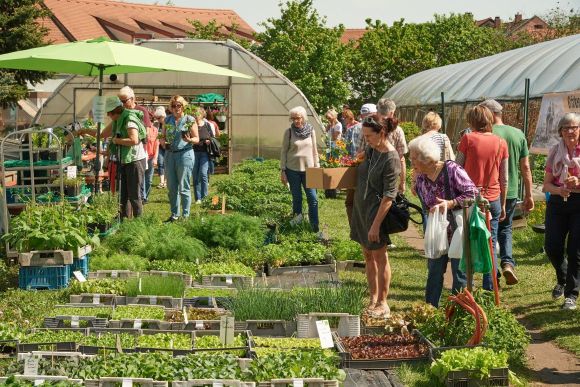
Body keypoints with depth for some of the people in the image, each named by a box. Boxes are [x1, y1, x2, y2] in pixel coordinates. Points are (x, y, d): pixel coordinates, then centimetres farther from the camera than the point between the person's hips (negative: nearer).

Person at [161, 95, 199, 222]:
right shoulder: (167, 120, 11)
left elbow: (197, 139, -1)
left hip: (184, 154, -5)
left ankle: (186, 215, 2)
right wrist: (163, 142, -4)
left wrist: (189, 140, -22)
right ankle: (174, 214, 18)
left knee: (184, 187, -4)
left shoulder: (189, 120, -2)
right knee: (171, 187, 9)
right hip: (169, 154, 5)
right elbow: (163, 137, 18)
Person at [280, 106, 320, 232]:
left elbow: (314, 151, 8)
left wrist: (317, 168, 6)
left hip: (308, 169, 1)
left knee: (313, 198, -4)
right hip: (293, 170, -1)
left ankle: (315, 228, 1)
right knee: (297, 198, 6)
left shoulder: (311, 131, 1)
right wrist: (282, 171, -3)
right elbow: (283, 151, -1)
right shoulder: (289, 132, -4)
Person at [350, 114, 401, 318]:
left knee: (380, 257, 2)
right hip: (361, 209, 8)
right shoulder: (370, 150, 5)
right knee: (368, 256, 14)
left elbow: (389, 195, -20)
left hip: (377, 211, -8)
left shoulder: (391, 159, -19)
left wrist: (376, 224, -21)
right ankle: (373, 299, 24)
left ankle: (382, 304, 11)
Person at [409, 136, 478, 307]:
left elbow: (473, 193, -20)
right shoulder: (421, 177, 0)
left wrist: (451, 203, -28)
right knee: (434, 270, 11)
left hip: (459, 230, -6)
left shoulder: (452, 170, -20)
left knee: (460, 269, 2)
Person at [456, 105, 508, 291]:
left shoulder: (468, 139, -6)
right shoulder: (501, 143, 3)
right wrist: (503, 205, 16)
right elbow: (504, 180, 8)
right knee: (491, 244, 8)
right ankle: (490, 287, 7)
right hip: (493, 199, 2)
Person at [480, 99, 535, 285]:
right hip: (512, 192, 4)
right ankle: (508, 262, -1)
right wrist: (529, 195, 12)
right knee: (505, 228, 22)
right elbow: (525, 168, 6)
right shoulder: (519, 134, 3)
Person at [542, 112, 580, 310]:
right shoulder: (555, 152, 6)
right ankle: (562, 279, 31)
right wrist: (559, 190, -15)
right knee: (552, 247, 0)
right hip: (557, 203, 3)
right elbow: (547, 184, 5)